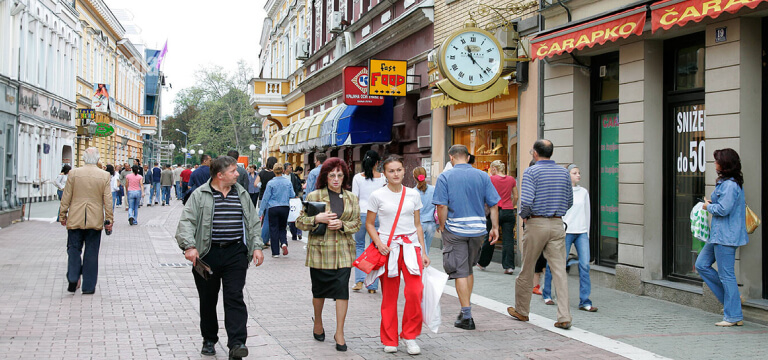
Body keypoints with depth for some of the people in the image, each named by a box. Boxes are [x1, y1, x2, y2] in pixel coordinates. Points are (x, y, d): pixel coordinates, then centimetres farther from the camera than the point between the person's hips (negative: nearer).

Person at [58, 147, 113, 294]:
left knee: (74, 249, 12)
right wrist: (109, 219, 4)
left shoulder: (73, 173, -3)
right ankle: (89, 286, 9)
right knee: (91, 253, 6)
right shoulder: (104, 176, -4)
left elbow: (66, 197, 1)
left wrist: (62, 215, 10)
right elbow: (108, 200, -2)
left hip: (75, 220, 0)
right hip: (95, 221, 0)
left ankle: (73, 278, -7)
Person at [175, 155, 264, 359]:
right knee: (208, 300, 9)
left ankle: (236, 343, -12)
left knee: (234, 297, -8)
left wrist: (256, 247, 6)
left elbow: (253, 222, 16)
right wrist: (189, 246, -23)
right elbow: (187, 222, -8)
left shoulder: (242, 194, 11)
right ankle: (209, 340, 26)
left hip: (236, 253, 1)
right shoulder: (200, 195, -1)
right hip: (207, 254, -1)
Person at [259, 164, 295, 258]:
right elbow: (292, 195, 5)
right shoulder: (288, 182, -2)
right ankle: (284, 243, -11)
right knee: (282, 228, 17)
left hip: (273, 208, -2)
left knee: (274, 229, 6)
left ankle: (275, 252, 8)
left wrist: (261, 211, -1)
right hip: (285, 207, 3)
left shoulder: (271, 183, -9)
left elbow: (265, 198, -6)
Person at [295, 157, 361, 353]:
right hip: (320, 250, -1)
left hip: (343, 250, 1)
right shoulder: (314, 196, -1)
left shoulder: (351, 198, 8)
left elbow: (357, 223, 10)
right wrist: (317, 219, -17)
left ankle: (339, 332, 1)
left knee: (342, 290, -7)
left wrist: (342, 224, -10)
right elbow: (300, 222, 0)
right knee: (319, 290, 10)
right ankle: (318, 323, 36)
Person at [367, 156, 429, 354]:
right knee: (389, 296, 2)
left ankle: (410, 336, 4)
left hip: (410, 245, 2)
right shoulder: (377, 195, 0)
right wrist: (379, 243, -12)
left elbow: (417, 225, 13)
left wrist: (423, 252, 10)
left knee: (415, 292, -13)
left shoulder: (413, 195, 8)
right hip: (388, 247, -1)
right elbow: (369, 224, 5)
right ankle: (389, 340, 16)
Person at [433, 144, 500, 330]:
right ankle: (465, 310, 26)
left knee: (460, 272, 0)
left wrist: (442, 226, 0)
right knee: (469, 269, 19)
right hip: (478, 229, 4)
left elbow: (442, 205, -12)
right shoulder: (482, 176, 4)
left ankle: (467, 316, -2)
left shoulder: (445, 177, -5)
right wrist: (495, 227, 8)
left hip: (455, 230, -4)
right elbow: (493, 204, 1)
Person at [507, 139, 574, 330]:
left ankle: (521, 311, 24)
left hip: (536, 224, -4)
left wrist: (523, 215, -1)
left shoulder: (531, 172, -8)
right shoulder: (564, 172, 8)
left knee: (527, 270, 10)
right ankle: (564, 317, -6)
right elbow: (569, 203, 14)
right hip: (557, 224, 4)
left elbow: (526, 201, -18)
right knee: (559, 270, 1)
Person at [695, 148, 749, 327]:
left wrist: (709, 206, -7)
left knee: (726, 274, -5)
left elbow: (723, 209, -24)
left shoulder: (731, 185, -19)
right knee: (701, 265, 14)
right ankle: (731, 298, 20)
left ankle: (733, 316, 4)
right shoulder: (724, 182, 13)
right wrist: (712, 203, 8)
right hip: (718, 234, 11)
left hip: (726, 236, -11)